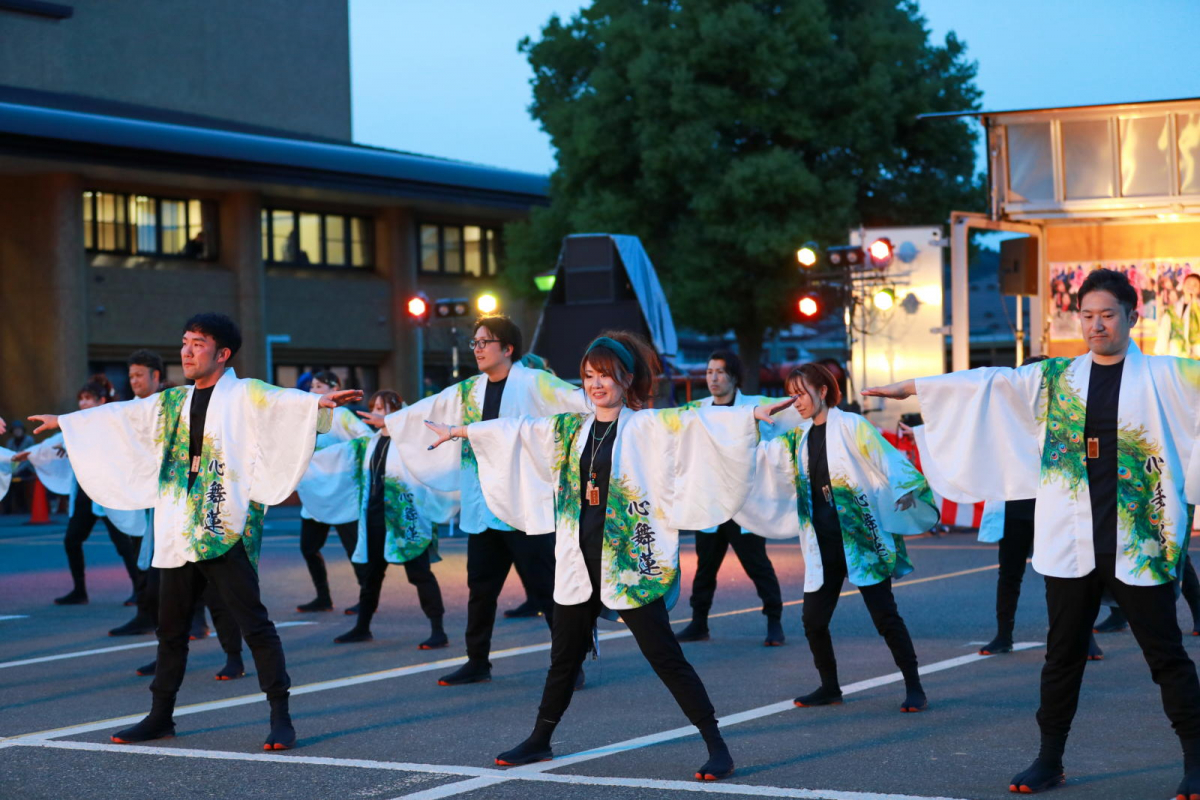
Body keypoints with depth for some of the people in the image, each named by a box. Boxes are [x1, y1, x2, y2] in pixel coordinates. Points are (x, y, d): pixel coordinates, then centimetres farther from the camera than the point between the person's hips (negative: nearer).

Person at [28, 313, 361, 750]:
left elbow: (280, 401, -22)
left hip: (225, 529, -7)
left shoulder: (245, 395, -3)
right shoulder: (173, 401, 16)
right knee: (171, 626, 13)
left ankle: (280, 717, -5)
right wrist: (64, 421, 35)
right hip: (178, 530, 7)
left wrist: (318, 402, -42)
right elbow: (120, 415, 26)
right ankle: (161, 716, 23)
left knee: (253, 622, -9)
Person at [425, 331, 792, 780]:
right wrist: (460, 431, 29)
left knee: (665, 656, -6)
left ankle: (717, 748, -1)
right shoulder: (570, 428, 10)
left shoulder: (649, 426, -5)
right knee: (565, 654, 16)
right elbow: (515, 431, 20)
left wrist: (751, 414, -30)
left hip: (630, 562, -5)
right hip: (578, 559, 5)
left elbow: (697, 421, -17)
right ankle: (539, 741, 31)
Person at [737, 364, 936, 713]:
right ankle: (830, 687, 22)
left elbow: (889, 461, -14)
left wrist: (906, 489, -28)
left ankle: (914, 688, 4)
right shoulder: (796, 440, 13)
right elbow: (759, 454, 16)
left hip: (862, 542, -6)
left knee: (885, 616, -5)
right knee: (813, 620, 4)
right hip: (822, 547, 6)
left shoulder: (851, 427, -7)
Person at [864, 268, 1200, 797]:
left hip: (1141, 542, -3)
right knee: (1063, 653, 9)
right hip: (1071, 541, 3)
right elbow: (985, 383, 11)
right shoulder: (1054, 378, 8)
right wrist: (913, 387, 11)